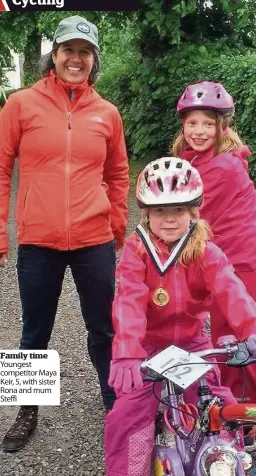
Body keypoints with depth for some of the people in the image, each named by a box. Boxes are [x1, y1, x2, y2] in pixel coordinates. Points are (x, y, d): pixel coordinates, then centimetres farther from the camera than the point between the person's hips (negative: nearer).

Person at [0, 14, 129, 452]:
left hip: (95, 241, 1)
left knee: (104, 330, 13)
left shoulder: (107, 113, 5)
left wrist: (118, 226, 12)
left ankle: (115, 404, 34)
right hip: (37, 242, -1)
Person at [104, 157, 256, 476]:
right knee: (128, 414, -16)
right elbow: (129, 301, -27)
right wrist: (127, 353, -43)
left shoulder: (205, 252, -9)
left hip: (191, 342, 1)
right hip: (148, 345, -1)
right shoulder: (136, 250, -13)